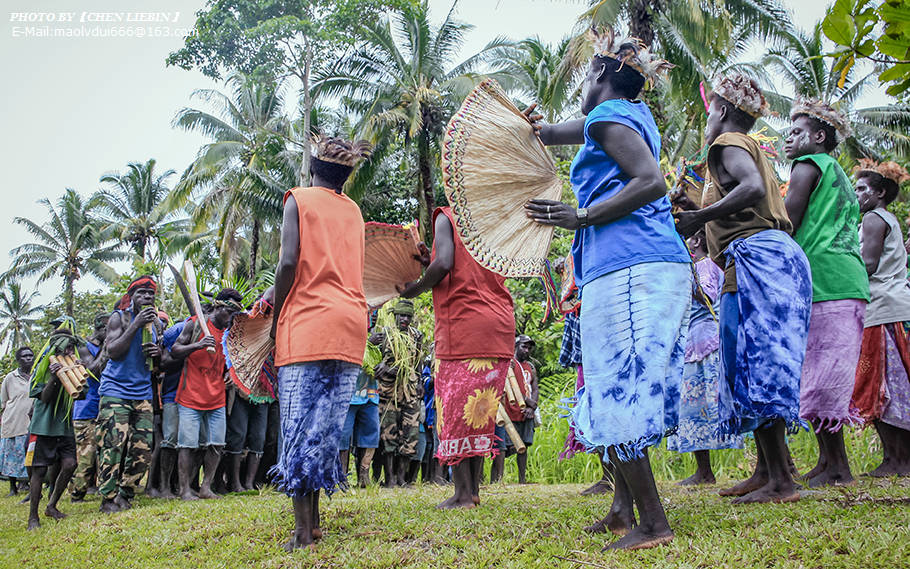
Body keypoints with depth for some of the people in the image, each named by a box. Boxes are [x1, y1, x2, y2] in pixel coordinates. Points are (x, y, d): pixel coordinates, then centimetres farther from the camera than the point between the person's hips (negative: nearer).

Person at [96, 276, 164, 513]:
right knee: (113, 446, -10)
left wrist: (158, 355, -6)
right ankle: (108, 499, -1)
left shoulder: (157, 323, 12)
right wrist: (136, 325, -20)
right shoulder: (119, 318, -3)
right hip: (115, 391, -5)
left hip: (143, 393, 5)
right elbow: (113, 351, -15)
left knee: (143, 449, 1)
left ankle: (125, 495, 14)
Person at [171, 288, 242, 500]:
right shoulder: (196, 324, -2)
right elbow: (175, 351, -4)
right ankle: (185, 490, 4)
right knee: (188, 445, -4)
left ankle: (206, 488, 11)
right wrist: (197, 345, -20)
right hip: (191, 396, -5)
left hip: (217, 399, 5)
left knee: (216, 445, 2)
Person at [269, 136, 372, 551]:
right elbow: (352, 269, 16)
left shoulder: (299, 199, 4)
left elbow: (289, 262, -9)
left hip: (308, 322, -5)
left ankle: (303, 530, -2)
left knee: (300, 424, -2)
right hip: (351, 323, 5)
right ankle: (314, 520, 15)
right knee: (326, 425, 9)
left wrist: (276, 318, 2)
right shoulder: (353, 210, 18)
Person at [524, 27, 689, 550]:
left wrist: (580, 219, -12)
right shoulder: (634, 115, 27)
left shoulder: (609, 114, -1)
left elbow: (651, 181, -16)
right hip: (666, 266, 10)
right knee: (626, 389, 12)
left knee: (618, 393, -8)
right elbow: (554, 132, 39)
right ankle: (624, 507, 19)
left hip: (628, 267, -10)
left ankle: (653, 523, -5)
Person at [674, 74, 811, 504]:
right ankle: (766, 470, 15)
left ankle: (780, 481, -11)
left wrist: (699, 218, -19)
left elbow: (753, 189, -20)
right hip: (779, 255, 10)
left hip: (756, 258, -10)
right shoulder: (753, 149, 28)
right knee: (760, 366, 10)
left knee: (756, 367, -12)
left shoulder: (728, 143, -1)